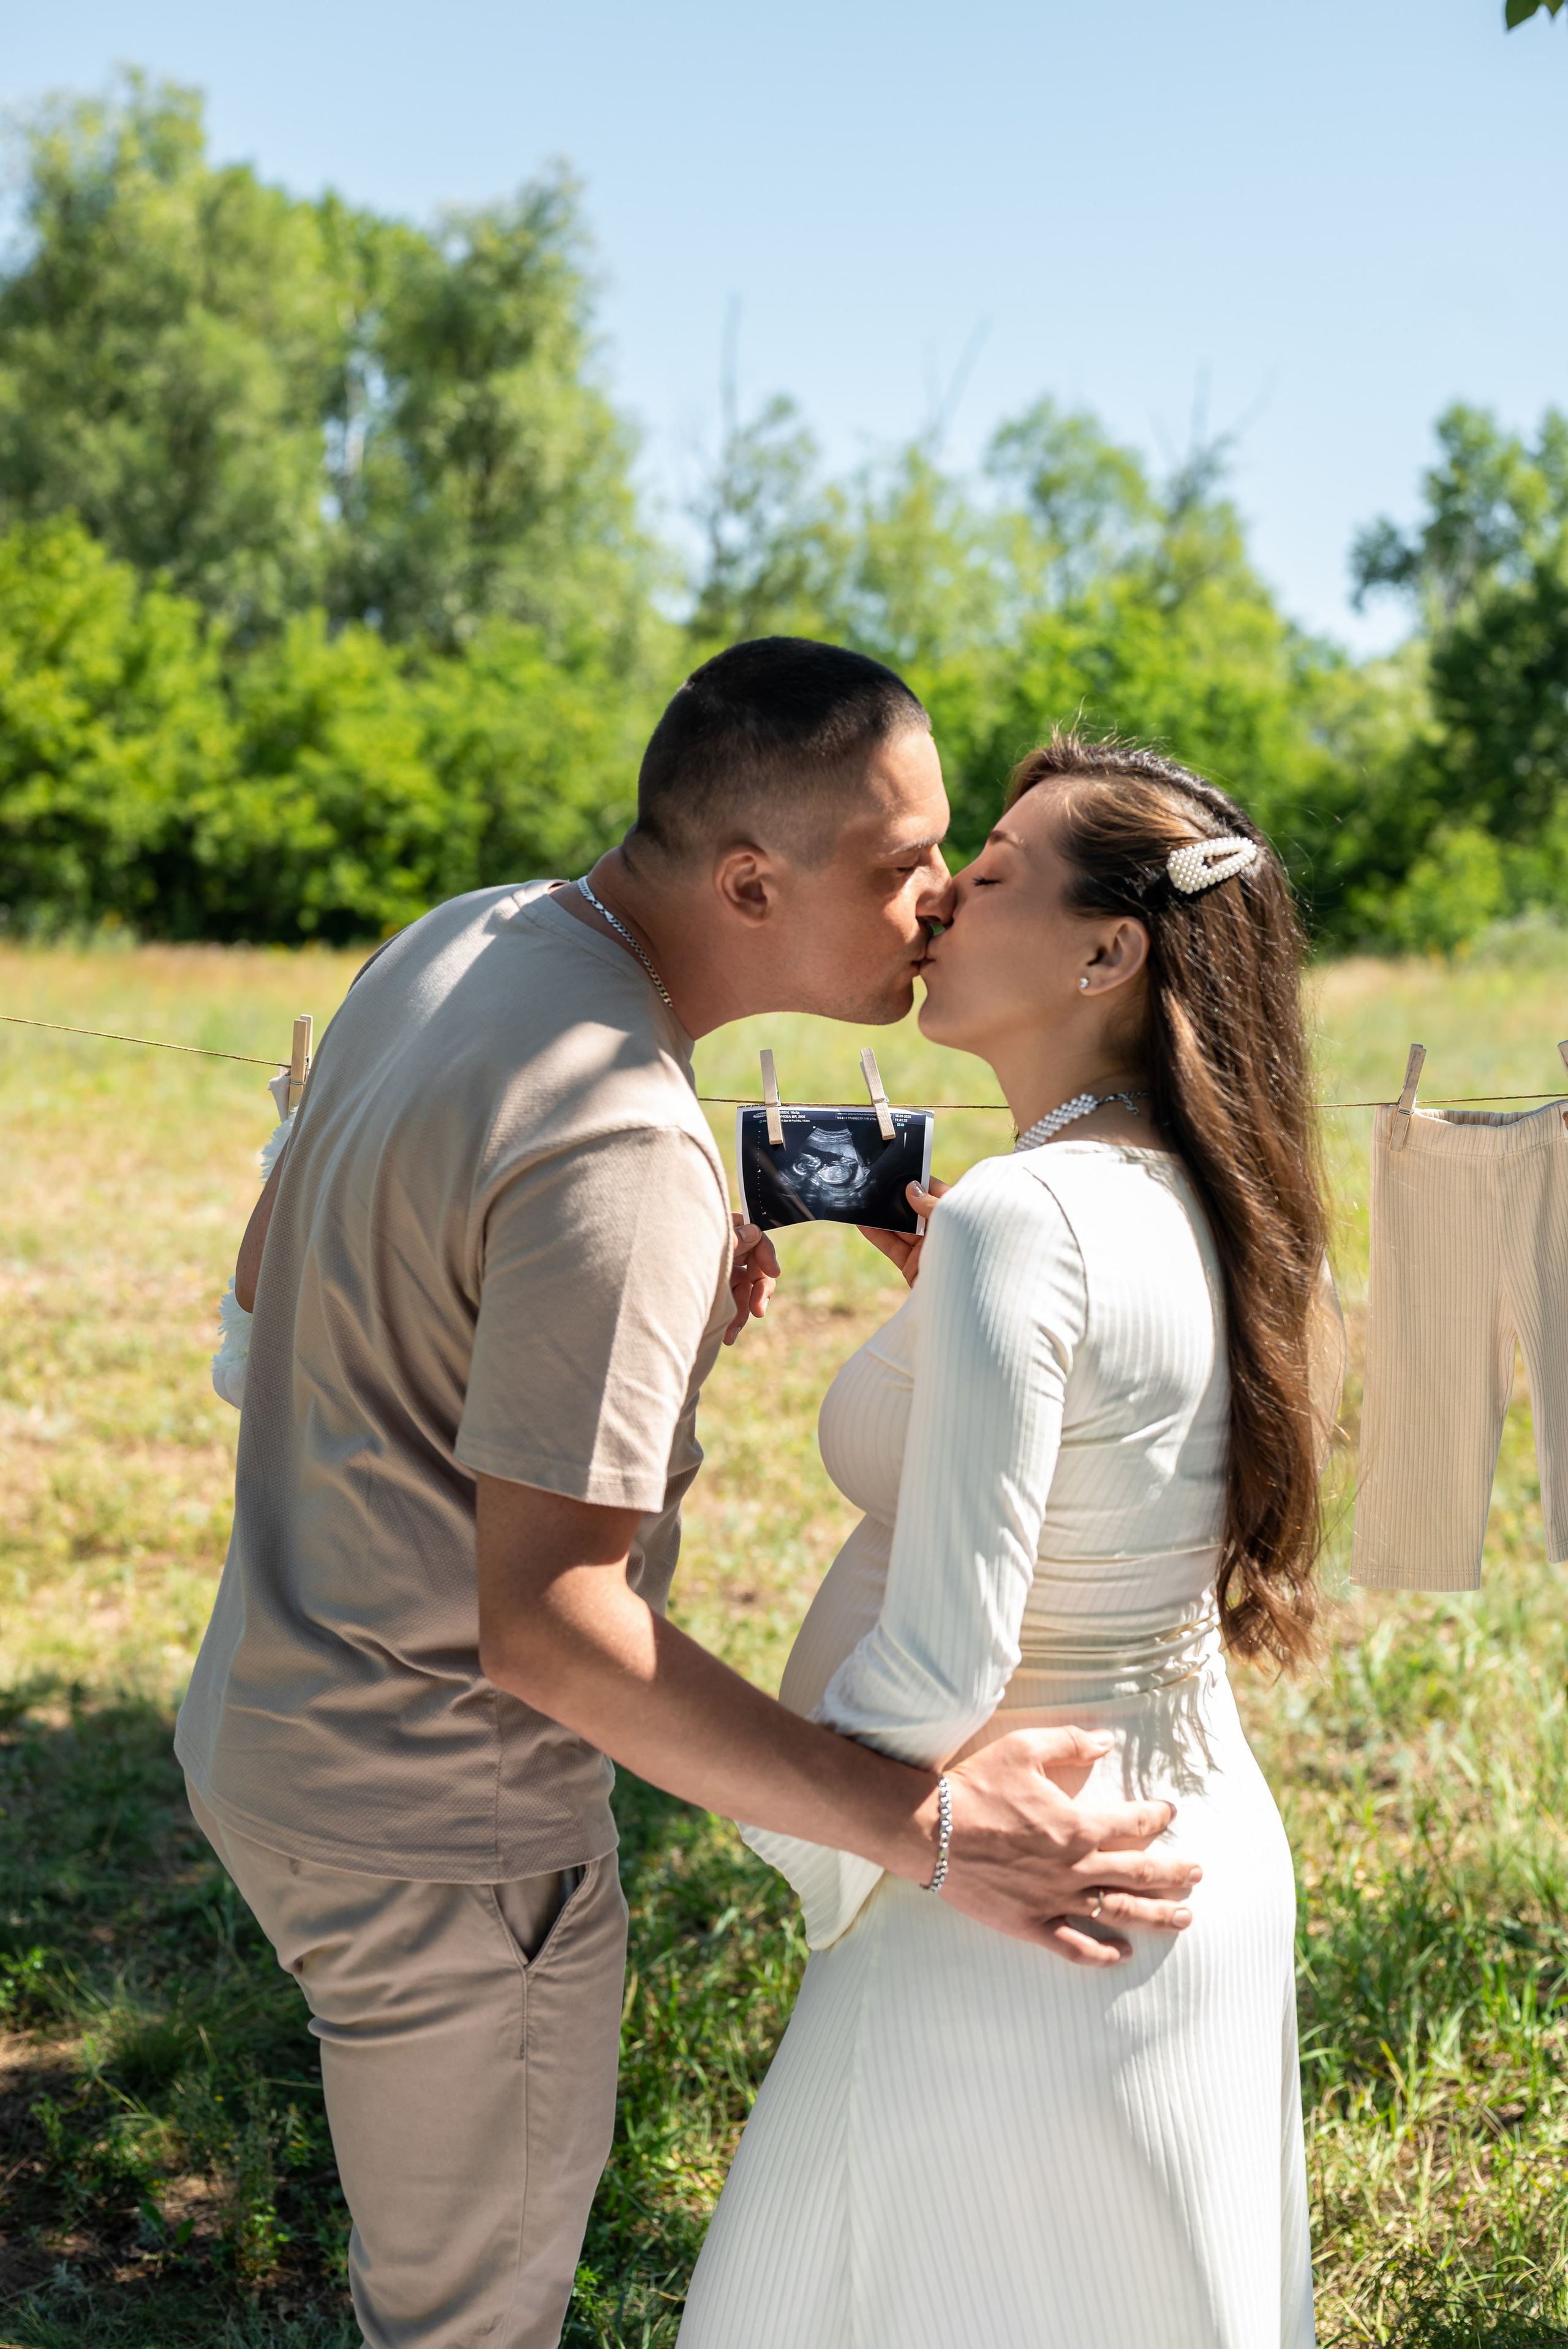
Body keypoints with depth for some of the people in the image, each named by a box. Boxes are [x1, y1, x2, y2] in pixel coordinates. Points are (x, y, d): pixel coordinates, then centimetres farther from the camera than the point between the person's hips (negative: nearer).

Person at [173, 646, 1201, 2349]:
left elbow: (272, 1276, 13)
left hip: (280, 1727, 9)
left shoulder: (461, 943, 0)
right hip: (438, 1824, -9)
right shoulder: (621, 1150, -30)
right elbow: (544, 1618, -33)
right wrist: (922, 1827, -33)